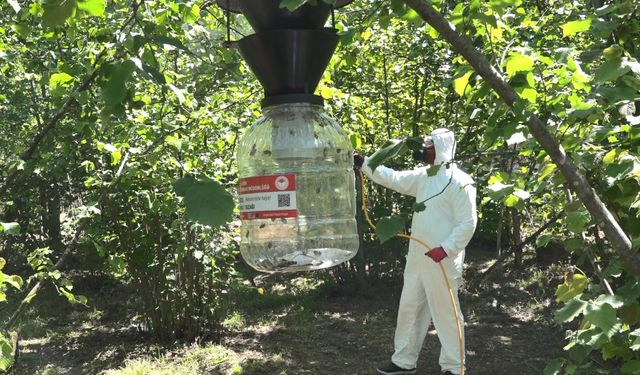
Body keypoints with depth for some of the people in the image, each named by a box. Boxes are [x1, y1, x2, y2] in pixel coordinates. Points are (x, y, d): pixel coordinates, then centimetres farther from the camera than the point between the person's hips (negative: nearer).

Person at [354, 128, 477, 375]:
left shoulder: (459, 181, -13)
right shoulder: (423, 176, 10)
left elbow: (468, 222, -16)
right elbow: (392, 178, 13)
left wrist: (446, 248, -23)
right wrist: (363, 162, 5)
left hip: (442, 260, -8)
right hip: (417, 256, 8)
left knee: (445, 313, 2)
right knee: (409, 308, 15)